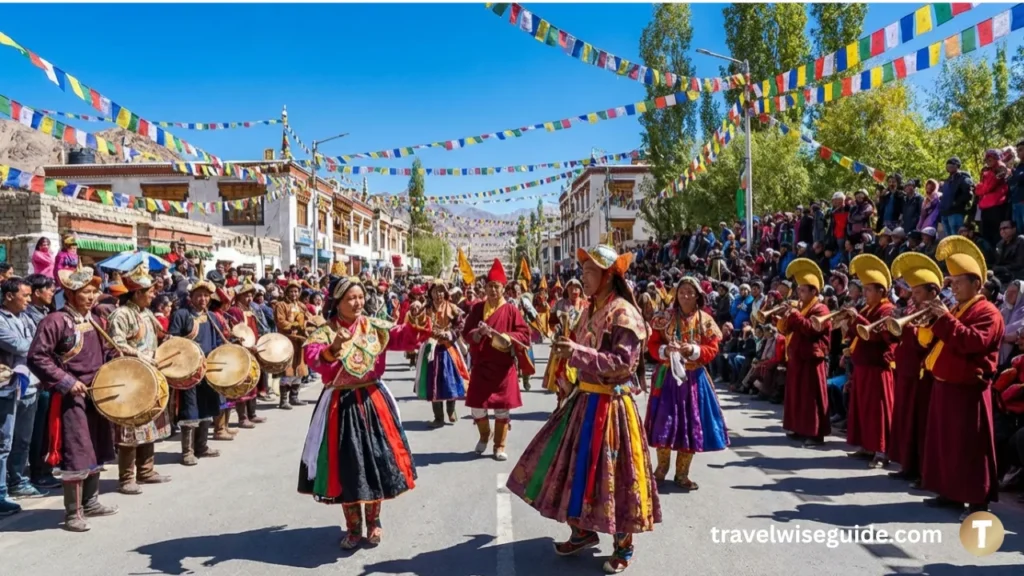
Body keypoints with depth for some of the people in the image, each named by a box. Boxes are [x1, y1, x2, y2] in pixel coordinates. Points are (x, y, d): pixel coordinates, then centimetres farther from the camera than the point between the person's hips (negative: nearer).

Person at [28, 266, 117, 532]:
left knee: (95, 451, 16)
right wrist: (66, 382, -20)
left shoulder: (95, 321, 11)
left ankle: (90, 502, 30)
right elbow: (36, 358, -17)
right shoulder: (55, 321, -14)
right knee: (76, 455, -5)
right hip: (71, 398, -8)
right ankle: (72, 513, 6)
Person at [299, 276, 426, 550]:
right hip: (340, 405, -2)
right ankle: (353, 527, 24)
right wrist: (332, 349, -41)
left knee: (376, 458, 8)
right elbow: (310, 356, -23)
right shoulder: (325, 331, -6)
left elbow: (404, 338, -3)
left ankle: (374, 521, 30)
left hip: (372, 401, 2)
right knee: (346, 464, 6)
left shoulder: (374, 327, 1)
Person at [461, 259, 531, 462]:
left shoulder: (511, 309, -2)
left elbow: (525, 335, -5)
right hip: (481, 365, 2)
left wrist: (506, 337, -22)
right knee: (477, 406, 4)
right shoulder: (477, 308, 5)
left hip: (504, 366, -2)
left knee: (502, 407, 3)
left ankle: (499, 446, 16)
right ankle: (484, 436, 32)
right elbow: (466, 334, 1)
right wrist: (478, 333, -20)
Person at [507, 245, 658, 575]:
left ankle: (623, 546, 17)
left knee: (611, 472, 0)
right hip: (585, 400, 8)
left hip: (611, 405, -8)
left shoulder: (624, 313, -15)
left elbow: (623, 363, -24)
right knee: (576, 464, 12)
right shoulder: (591, 310, 10)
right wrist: (567, 351, 7)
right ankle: (583, 530, 30)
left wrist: (578, 352, -28)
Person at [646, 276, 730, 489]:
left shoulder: (706, 320, 2)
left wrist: (694, 350, -20)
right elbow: (652, 345, -2)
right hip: (667, 376, -1)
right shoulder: (664, 318, 0)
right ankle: (661, 468, 20)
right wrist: (664, 350, -22)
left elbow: (712, 349, -2)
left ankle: (682, 473, 18)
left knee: (691, 423, 5)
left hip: (693, 378, 1)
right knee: (665, 422, 1)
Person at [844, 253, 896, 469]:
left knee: (878, 410, -6)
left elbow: (878, 334, -25)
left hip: (877, 367, -9)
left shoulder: (887, 310, -11)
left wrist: (858, 318, -27)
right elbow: (858, 335, 18)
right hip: (862, 366, 9)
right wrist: (849, 322, 1)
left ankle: (881, 452, -3)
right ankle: (865, 446, 21)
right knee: (862, 407, 12)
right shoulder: (866, 309, 17)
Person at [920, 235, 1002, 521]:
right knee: (946, 442, 13)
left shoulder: (987, 312, -10)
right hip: (944, 387, 9)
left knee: (970, 447, -5)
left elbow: (974, 342, -27)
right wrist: (933, 320, 3)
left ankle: (978, 501, 2)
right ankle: (951, 491, 22)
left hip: (968, 390, -9)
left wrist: (946, 319, -25)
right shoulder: (955, 310, 19)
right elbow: (937, 341, 21)